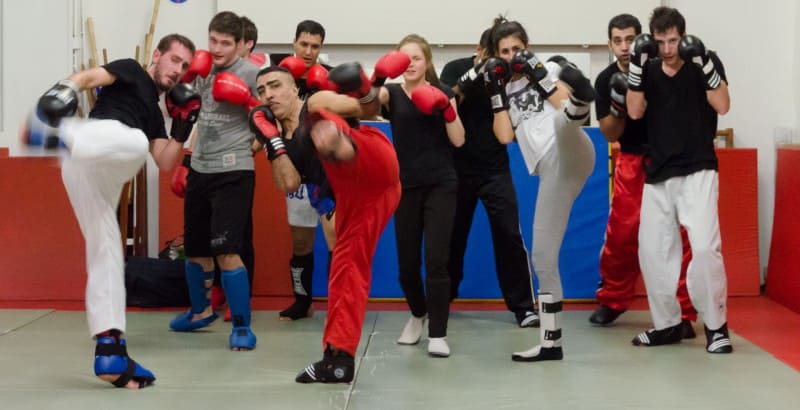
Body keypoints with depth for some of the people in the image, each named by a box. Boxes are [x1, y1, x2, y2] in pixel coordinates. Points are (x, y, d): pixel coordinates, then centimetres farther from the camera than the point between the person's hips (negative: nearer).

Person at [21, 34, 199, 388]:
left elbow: (165, 163, 28)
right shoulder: (131, 72, 18)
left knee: (106, 253, 4)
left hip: (98, 175, 8)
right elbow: (88, 77, -1)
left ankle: (109, 351, 4)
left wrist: (183, 127, 19)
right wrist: (63, 89, -21)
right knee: (134, 142, -40)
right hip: (99, 134, -8)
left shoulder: (152, 112, 38)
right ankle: (55, 130, -64)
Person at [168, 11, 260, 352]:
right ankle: (201, 311, 37)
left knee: (226, 251, -15)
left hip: (233, 173, -7)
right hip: (199, 170, 7)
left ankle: (242, 327, -6)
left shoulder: (251, 73, -9)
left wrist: (248, 100, -22)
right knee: (195, 247, 16)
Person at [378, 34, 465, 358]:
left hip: (440, 186, -1)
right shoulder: (392, 94, 4)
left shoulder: (442, 93, 4)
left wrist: (447, 109, -18)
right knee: (407, 263, 6)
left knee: (436, 260, -9)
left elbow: (458, 140, -3)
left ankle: (437, 334, -3)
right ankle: (418, 314, 35)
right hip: (405, 187, 1)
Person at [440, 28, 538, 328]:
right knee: (451, 236, 8)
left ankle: (523, 307, -4)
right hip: (457, 168, 0)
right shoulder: (455, 69, -3)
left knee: (509, 235, -8)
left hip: (495, 169, 0)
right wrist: (469, 80, -32)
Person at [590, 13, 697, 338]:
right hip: (632, 161, 3)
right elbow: (610, 135, -1)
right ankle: (613, 300, 24)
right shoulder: (606, 80, -2)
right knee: (620, 233, 4)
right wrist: (618, 102, -19)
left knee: (680, 235, -7)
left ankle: (683, 312, -1)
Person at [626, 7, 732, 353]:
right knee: (652, 250, 5)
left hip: (697, 171, -4)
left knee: (704, 247, -18)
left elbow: (723, 106, -13)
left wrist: (703, 62, -21)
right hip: (657, 175, 4)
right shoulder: (649, 70, 7)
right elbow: (634, 112, -5)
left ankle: (716, 326, -5)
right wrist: (637, 64, -14)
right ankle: (667, 324, 19)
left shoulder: (706, 62, 0)